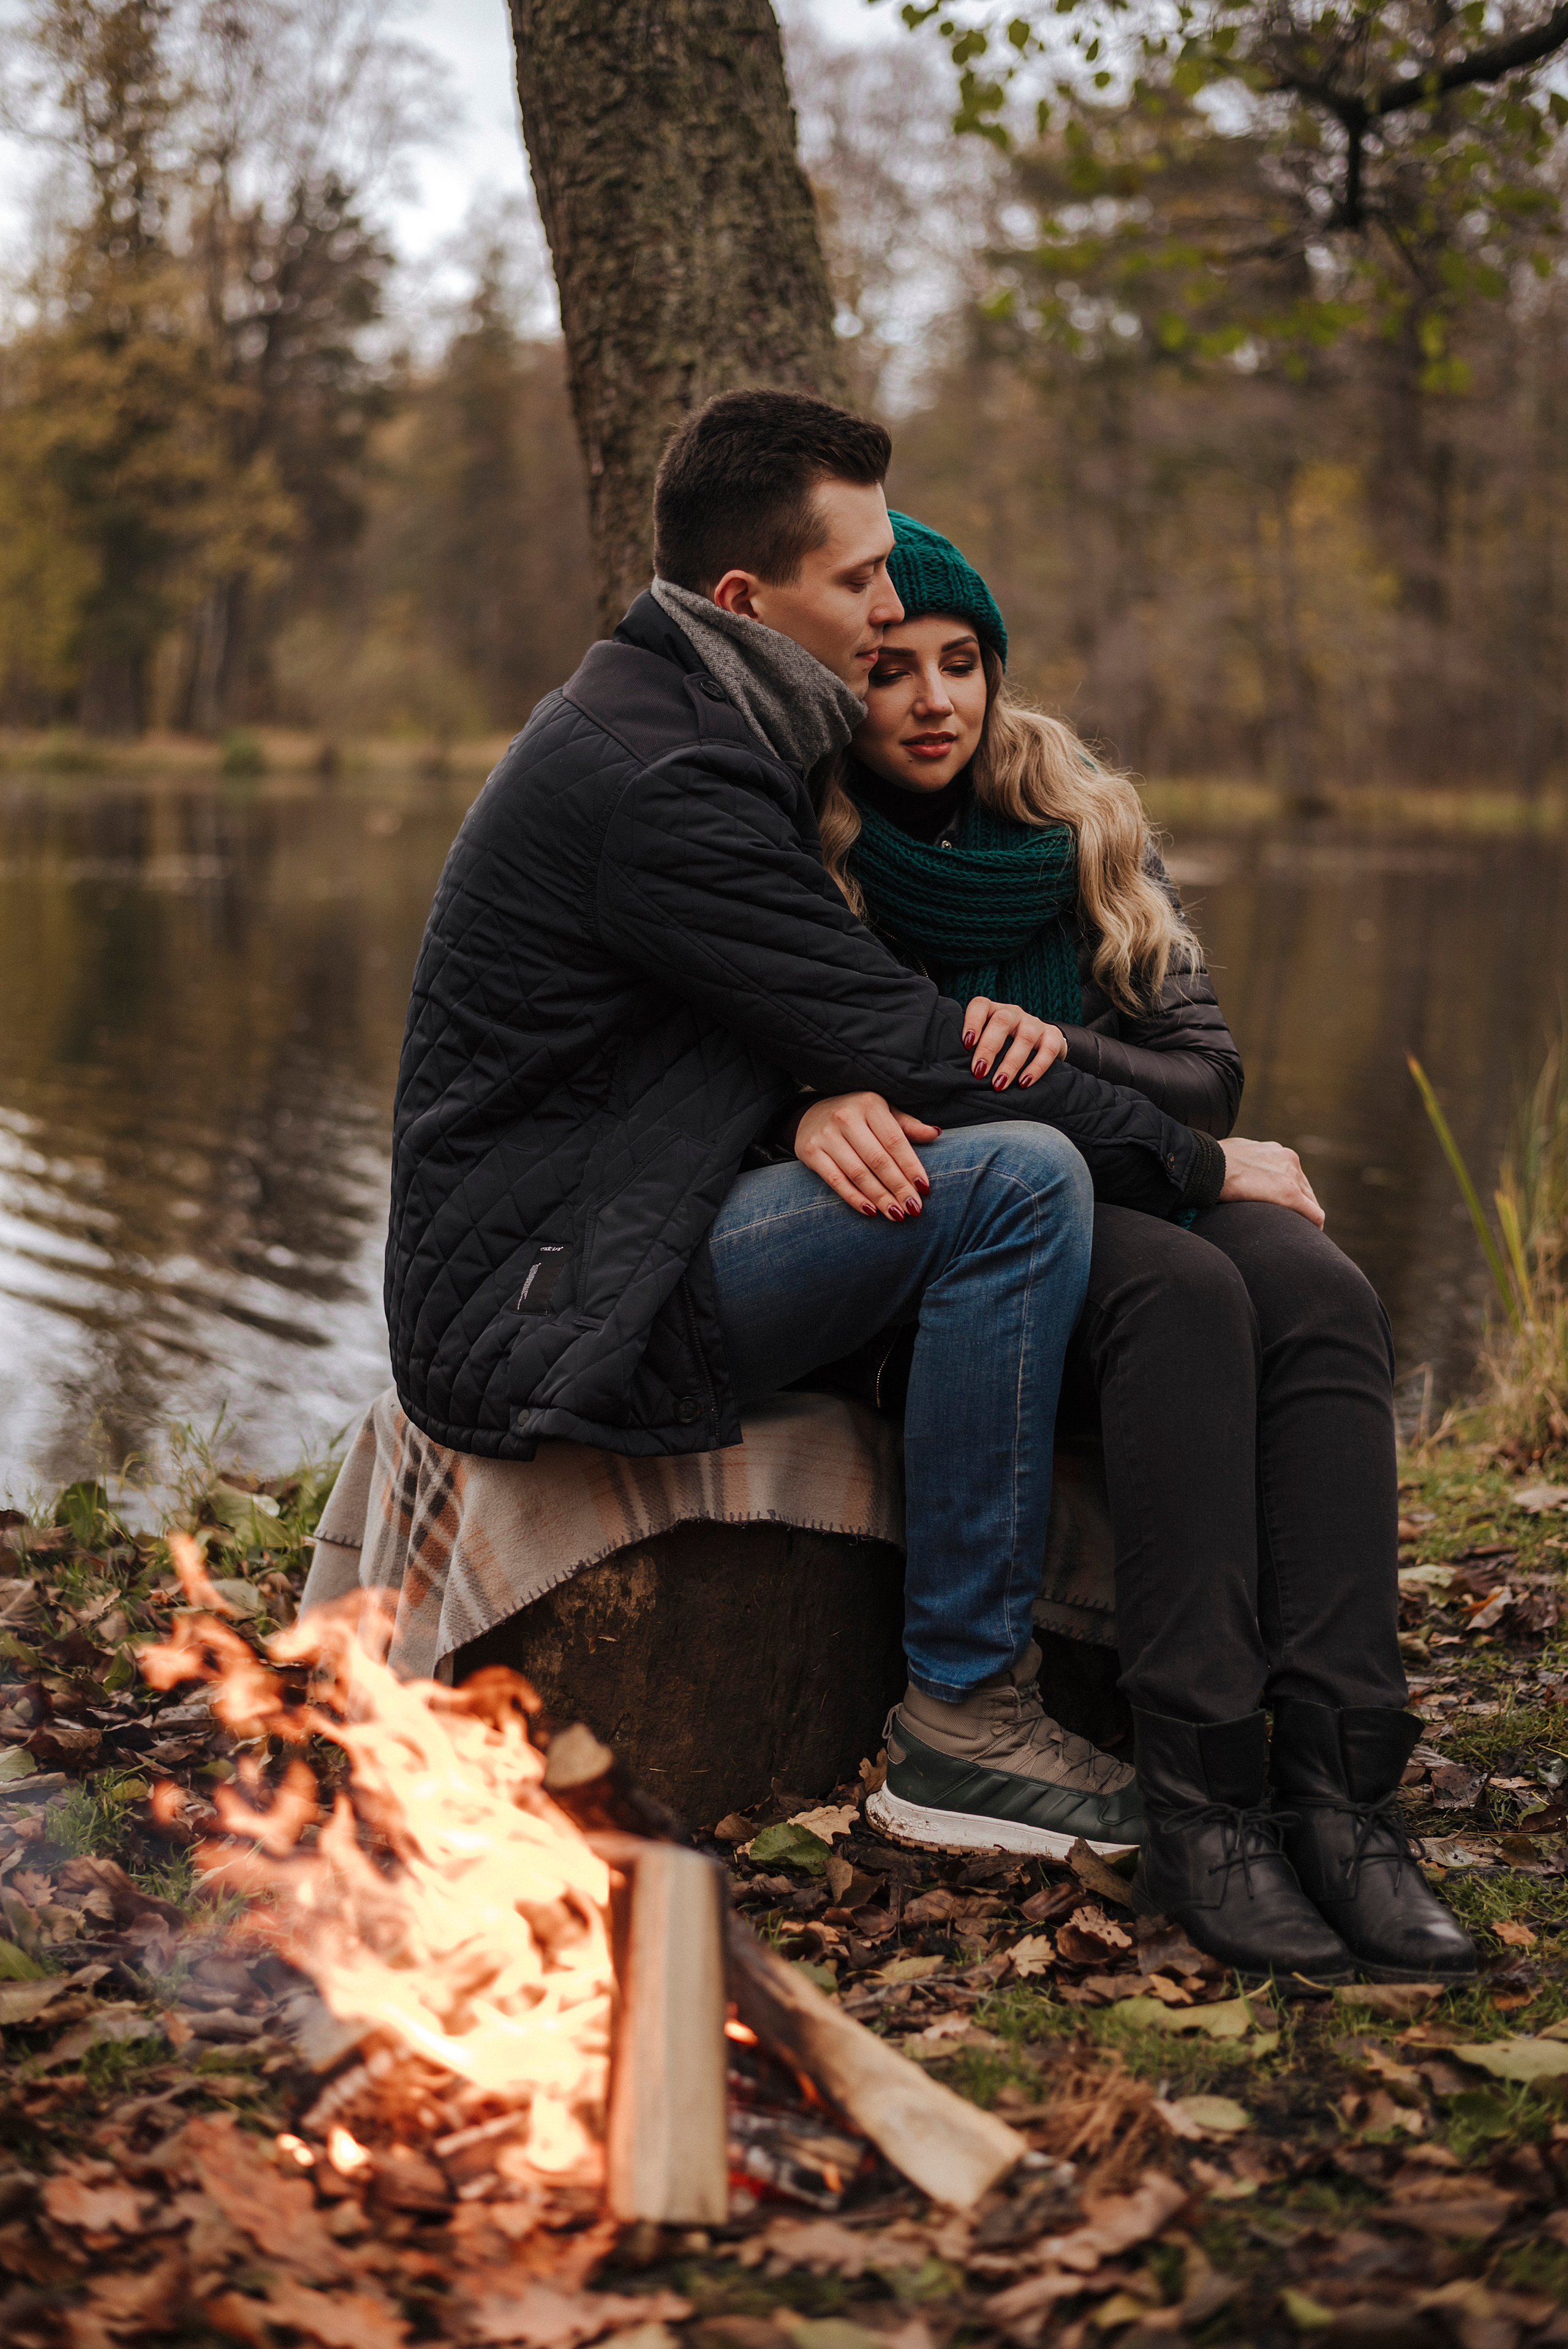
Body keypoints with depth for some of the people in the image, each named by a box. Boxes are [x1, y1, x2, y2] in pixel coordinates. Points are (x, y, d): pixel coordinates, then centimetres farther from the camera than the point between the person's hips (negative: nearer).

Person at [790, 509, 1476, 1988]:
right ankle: (1200, 1809, -38)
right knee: (1179, 1292, -34)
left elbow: (1204, 1073, 8)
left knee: (1317, 1293, -28)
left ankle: (1338, 1793, -38)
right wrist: (811, 1105, -32)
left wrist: (1063, 1051, -14)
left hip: (1125, 1197, 4)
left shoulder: (1086, 832, 13)